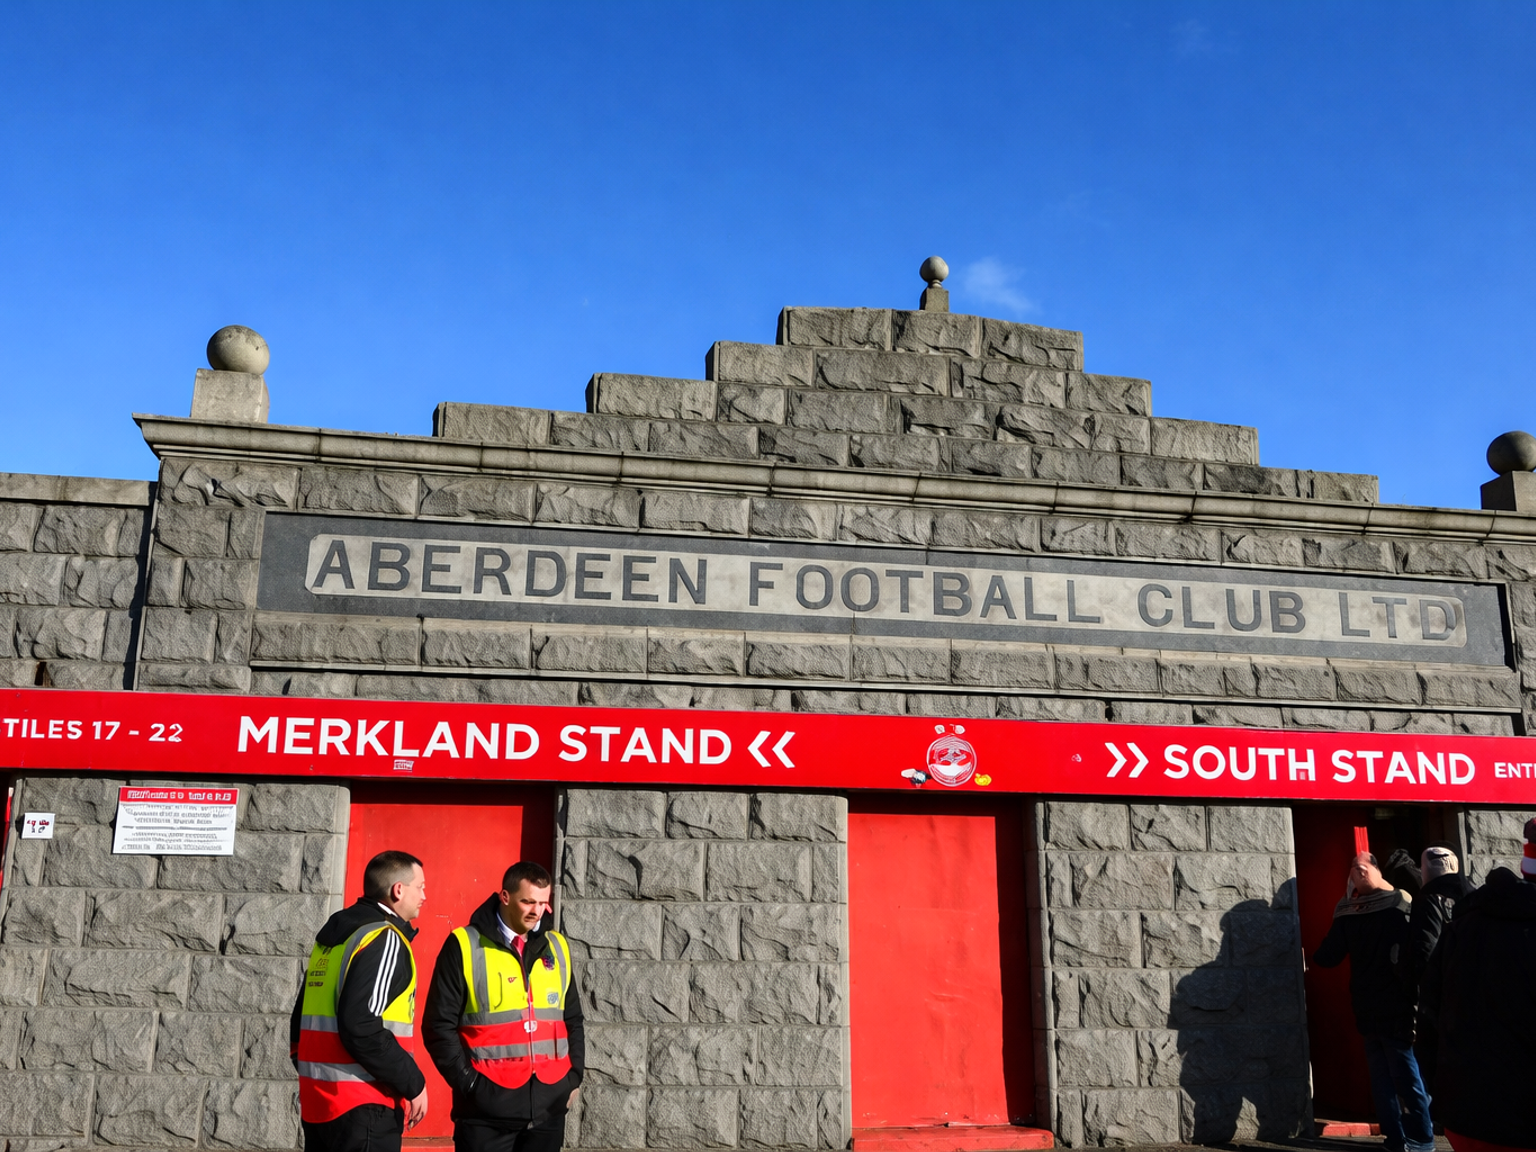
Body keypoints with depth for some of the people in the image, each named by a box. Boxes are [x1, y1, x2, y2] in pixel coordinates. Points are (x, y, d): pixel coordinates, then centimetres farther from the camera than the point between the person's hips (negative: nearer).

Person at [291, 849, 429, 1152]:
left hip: (317, 1101, 9)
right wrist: (413, 1083, -15)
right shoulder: (383, 940, -13)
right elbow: (361, 1027, -23)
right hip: (361, 1107, -9)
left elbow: (302, 1019, 16)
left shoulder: (330, 939, 14)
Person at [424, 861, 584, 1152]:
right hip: (488, 1108, -4)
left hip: (548, 1107, 4)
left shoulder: (556, 947, 9)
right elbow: (439, 1024, -5)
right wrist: (468, 1083, -9)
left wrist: (574, 1077, 8)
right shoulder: (465, 946, -5)